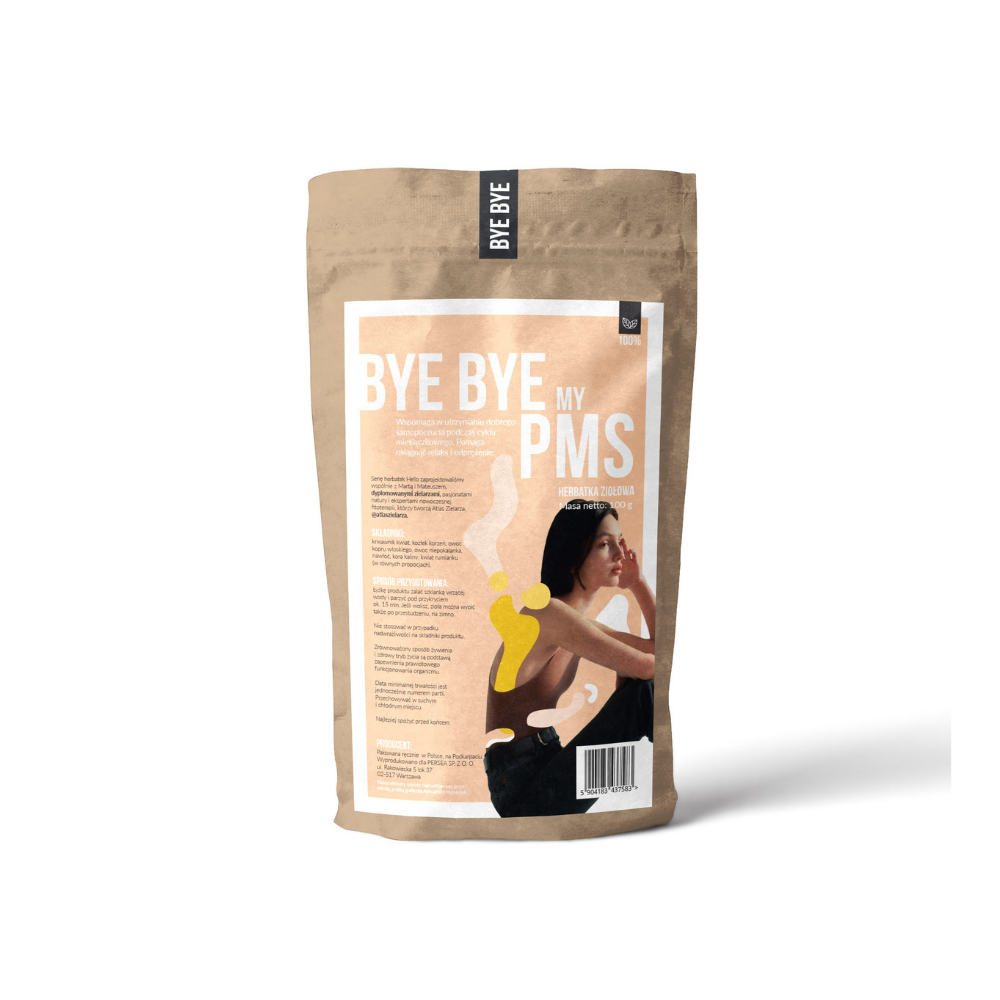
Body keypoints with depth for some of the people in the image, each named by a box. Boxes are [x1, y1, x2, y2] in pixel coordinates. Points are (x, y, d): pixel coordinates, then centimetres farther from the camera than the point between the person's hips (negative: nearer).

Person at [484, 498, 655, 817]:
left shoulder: (579, 624, 11)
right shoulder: (549, 613, -21)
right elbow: (645, 666, -23)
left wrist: (638, 582, 9)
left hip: (544, 765, 10)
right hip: (521, 785, -10)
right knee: (644, 689, -19)